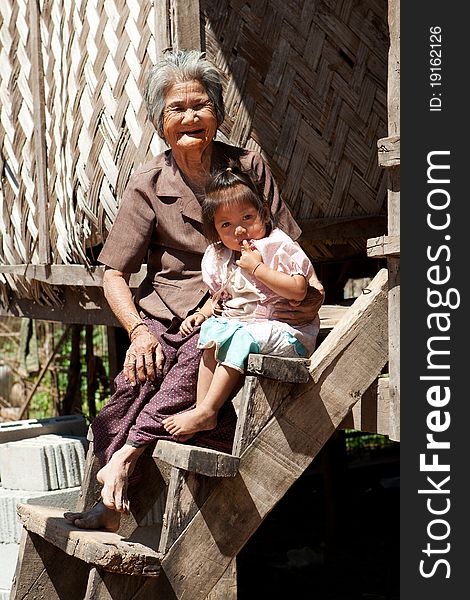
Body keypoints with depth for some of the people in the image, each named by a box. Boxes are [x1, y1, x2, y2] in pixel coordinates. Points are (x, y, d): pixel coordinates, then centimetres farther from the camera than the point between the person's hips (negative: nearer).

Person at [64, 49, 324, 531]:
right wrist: (138, 330, -15)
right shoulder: (148, 183, 5)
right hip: (165, 312, 1)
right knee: (142, 371, -32)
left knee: (195, 360, -35)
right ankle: (116, 498, -31)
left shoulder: (248, 166, 6)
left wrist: (311, 292, -9)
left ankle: (125, 456, -35)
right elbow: (114, 274, 3)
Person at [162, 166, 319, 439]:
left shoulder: (279, 246, -11)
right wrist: (202, 313, 3)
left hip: (285, 331, -7)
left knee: (242, 338, -29)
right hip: (237, 322, 7)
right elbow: (219, 295, 23)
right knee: (212, 330, -17)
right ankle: (202, 406, -20)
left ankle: (206, 411, -27)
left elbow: (299, 290, -20)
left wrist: (257, 268, -21)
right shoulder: (219, 257, 9)